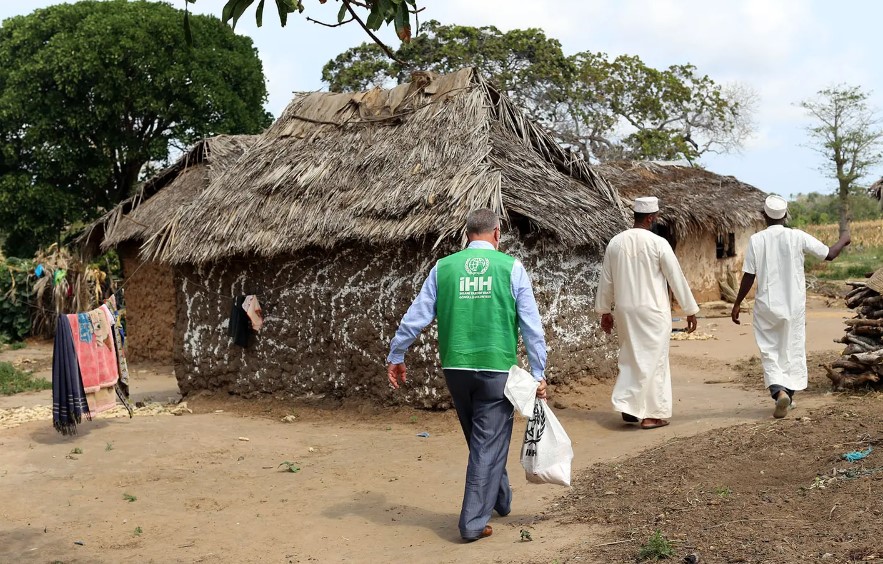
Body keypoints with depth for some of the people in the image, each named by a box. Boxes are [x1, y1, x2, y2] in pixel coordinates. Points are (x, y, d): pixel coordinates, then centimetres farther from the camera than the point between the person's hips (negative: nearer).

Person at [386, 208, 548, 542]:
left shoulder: (443, 267, 4)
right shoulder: (511, 267, -2)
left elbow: (415, 317, 5)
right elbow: (531, 325, -3)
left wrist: (395, 357, 15)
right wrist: (538, 373, 1)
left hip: (455, 367, 3)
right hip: (497, 368, -3)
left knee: (480, 440, 20)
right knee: (489, 443, 4)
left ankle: (500, 500, 38)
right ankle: (473, 522, 5)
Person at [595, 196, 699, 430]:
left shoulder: (615, 242, 2)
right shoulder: (658, 243, -12)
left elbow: (606, 280, 9)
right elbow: (677, 278, -7)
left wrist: (604, 311, 20)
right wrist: (690, 310, 2)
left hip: (625, 310, 5)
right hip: (653, 311, -5)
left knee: (630, 358, 18)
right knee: (654, 360, 4)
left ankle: (627, 405, 14)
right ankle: (652, 414, 8)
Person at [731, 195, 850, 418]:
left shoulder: (756, 240, -8)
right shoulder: (798, 237, -6)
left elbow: (748, 276, -7)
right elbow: (829, 254, 1)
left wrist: (737, 304, 4)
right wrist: (843, 240, 23)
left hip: (767, 305, -1)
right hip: (794, 305, 1)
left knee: (769, 352, 6)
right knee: (792, 350, 16)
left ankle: (779, 391, -16)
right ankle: (788, 394, 22)